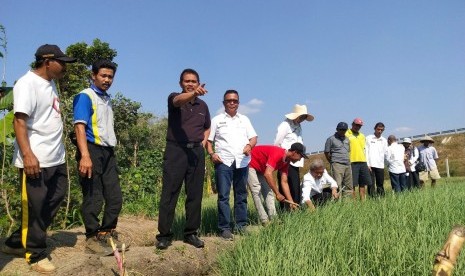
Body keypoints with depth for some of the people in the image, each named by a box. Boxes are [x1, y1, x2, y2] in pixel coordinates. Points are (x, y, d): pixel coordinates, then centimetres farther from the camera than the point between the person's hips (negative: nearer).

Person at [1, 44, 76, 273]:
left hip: (56, 159, 10)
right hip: (35, 160, -9)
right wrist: (27, 154, -29)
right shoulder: (27, 83, -12)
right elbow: (19, 120, -20)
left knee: (53, 202, 15)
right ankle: (36, 254, 17)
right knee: (34, 208, 3)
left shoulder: (50, 84, 15)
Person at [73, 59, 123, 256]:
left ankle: (107, 233, 27)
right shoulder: (85, 96, -7)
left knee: (115, 197, 12)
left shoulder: (107, 99, 18)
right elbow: (80, 127, -18)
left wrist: (111, 150, 18)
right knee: (93, 198, 0)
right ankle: (92, 238, 15)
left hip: (108, 152, 8)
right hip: (92, 151, -8)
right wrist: (85, 156, -28)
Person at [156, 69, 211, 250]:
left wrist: (203, 142, 10)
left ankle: (191, 233, 17)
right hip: (176, 150, -4)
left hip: (196, 151, 4)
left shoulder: (203, 106, 15)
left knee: (195, 194, 6)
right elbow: (179, 100, -26)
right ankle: (164, 234, 5)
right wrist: (194, 93, -47)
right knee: (169, 194, -3)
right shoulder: (174, 98, 0)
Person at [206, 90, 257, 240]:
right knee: (223, 196, -5)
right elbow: (208, 140, 8)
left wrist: (249, 145, -12)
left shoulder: (244, 119, 17)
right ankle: (224, 228, 1)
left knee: (241, 195, 8)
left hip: (242, 161, 3)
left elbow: (253, 137, 10)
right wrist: (211, 153, -9)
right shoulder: (217, 120, 10)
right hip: (223, 161, -3)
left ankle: (241, 225, 17)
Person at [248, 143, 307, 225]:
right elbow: (268, 174, -42)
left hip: (261, 168, 10)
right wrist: (278, 194, -39)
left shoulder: (286, 161, -4)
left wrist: (291, 201, -7)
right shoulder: (277, 154, -33)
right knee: (256, 191, -15)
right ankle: (265, 221, -13)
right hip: (250, 164, -10)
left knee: (267, 191, 4)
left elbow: (284, 182, -2)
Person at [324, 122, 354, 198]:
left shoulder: (347, 139, 19)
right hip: (337, 165, -6)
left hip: (348, 165, 7)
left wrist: (348, 161, 16)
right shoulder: (331, 139, 0)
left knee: (349, 186, 6)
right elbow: (326, 153, 2)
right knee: (337, 185, -13)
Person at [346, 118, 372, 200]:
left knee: (363, 184, 9)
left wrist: (367, 163, 16)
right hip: (352, 162, -6)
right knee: (352, 184, -4)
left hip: (363, 162, 6)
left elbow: (364, 149, 22)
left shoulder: (362, 136, 19)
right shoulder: (346, 134, -2)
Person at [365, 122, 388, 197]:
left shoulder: (384, 140, 16)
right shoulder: (368, 138, 4)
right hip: (370, 165, -4)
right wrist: (367, 164, -10)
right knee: (371, 184, -5)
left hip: (380, 165, 4)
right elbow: (366, 152, -2)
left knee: (380, 184, 6)